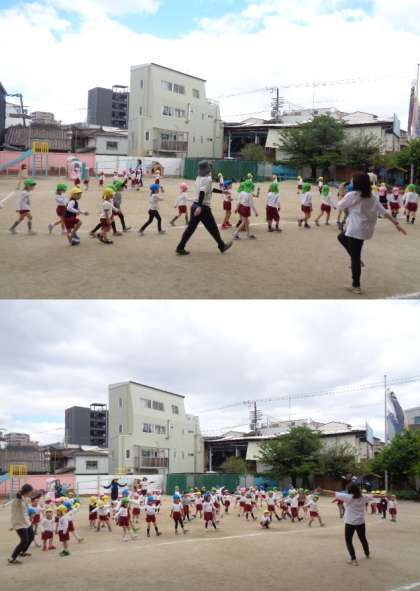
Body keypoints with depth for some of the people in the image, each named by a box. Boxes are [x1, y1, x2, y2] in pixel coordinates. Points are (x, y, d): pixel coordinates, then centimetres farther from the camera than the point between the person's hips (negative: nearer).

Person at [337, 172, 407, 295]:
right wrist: (396, 224, 2)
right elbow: (383, 211, 2)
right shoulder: (371, 197, 7)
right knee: (341, 237, 29)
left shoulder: (352, 195, -12)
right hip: (366, 229, 8)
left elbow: (340, 206, 1)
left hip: (356, 230, -8)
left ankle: (356, 286, 6)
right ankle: (357, 260, 22)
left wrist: (343, 197, 19)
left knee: (355, 258, 1)